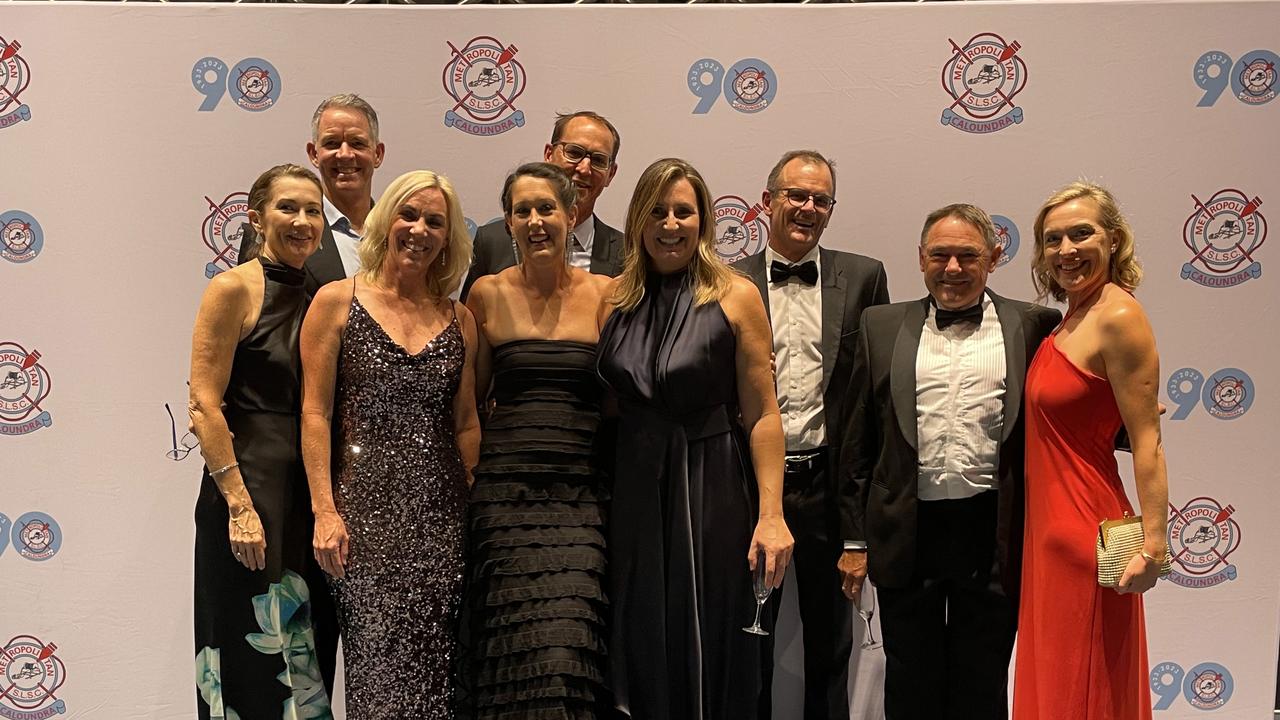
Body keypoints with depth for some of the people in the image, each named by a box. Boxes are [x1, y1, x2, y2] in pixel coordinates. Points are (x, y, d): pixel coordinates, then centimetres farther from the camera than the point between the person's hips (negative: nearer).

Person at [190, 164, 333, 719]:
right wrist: (239, 503, -18)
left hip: (309, 492, 6)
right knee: (252, 658, 2)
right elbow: (204, 407, -13)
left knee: (304, 657, 13)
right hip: (248, 483, -6)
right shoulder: (234, 288, -6)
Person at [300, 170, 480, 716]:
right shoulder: (337, 301, 1)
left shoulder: (459, 320, 11)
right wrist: (324, 511, -9)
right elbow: (315, 413, -3)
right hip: (366, 505, -3)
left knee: (436, 668, 4)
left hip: (441, 511, 3)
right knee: (381, 666, -5)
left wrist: (477, 509, 7)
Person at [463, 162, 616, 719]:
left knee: (570, 646, -9)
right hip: (507, 491, 0)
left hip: (581, 494, 0)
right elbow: (470, 395, 13)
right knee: (518, 652, -4)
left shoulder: (605, 294, 4)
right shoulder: (489, 294, 6)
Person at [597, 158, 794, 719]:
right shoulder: (615, 298, 5)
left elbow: (762, 414, -8)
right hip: (634, 489, 3)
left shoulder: (736, 297, -5)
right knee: (640, 647, 12)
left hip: (713, 489, -3)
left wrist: (771, 515, -14)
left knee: (709, 649, 6)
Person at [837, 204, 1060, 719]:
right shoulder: (881, 327, 6)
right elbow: (857, 442, 6)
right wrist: (854, 539, 4)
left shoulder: (1032, 327, 3)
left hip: (993, 536, -1)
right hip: (908, 535, 1)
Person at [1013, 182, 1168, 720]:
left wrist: (1154, 544, -23)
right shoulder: (1069, 318, 9)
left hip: (1087, 529, -9)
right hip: (1049, 528, 9)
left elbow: (1146, 440, -20)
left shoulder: (1118, 316, -16)